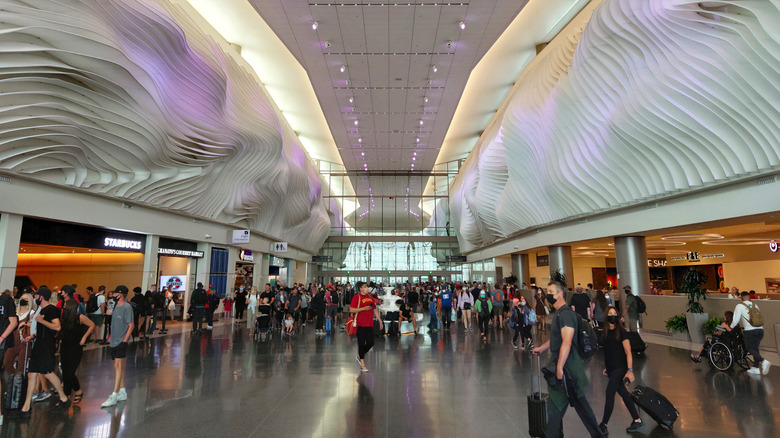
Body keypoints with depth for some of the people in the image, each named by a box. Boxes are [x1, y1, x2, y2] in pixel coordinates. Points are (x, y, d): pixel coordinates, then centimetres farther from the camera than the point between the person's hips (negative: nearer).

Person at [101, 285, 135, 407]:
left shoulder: (127, 307, -12)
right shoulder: (116, 306, 13)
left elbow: (131, 325, -15)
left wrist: (124, 340, -21)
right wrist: (111, 339, 19)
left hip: (121, 342, -9)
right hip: (114, 341, 9)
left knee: (118, 365, -14)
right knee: (118, 367, 14)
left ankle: (114, 396, -15)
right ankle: (122, 392, 23)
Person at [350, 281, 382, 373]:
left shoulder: (370, 297, 15)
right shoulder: (357, 297, -4)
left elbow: (375, 310, 19)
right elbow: (351, 310, -12)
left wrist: (380, 321, 16)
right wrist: (363, 308, -18)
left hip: (370, 324, 6)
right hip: (360, 324, -6)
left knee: (371, 343, 4)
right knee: (361, 344, 0)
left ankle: (360, 356, 30)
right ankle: (362, 365, 9)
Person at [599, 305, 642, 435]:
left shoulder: (621, 332, -10)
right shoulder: (605, 332, 8)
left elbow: (628, 352, -13)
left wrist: (630, 370, -19)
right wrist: (606, 367, 20)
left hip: (620, 368, -6)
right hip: (611, 368, 6)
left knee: (609, 393, -8)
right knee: (623, 393, 12)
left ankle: (603, 425, 0)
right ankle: (637, 420, 25)